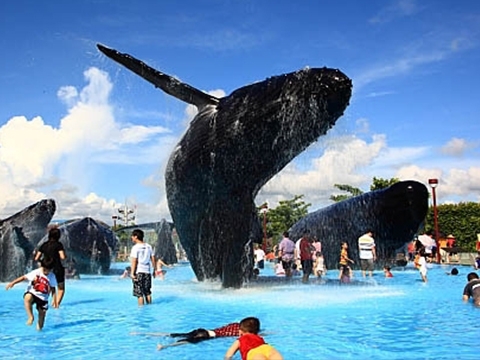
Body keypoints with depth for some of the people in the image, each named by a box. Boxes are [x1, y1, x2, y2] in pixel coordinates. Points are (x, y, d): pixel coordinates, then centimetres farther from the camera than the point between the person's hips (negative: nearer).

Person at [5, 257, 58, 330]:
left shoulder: (52, 277, -4)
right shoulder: (36, 272, -9)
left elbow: (53, 290, 2)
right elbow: (24, 277, -9)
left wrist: (54, 301, -2)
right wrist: (13, 283, -18)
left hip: (43, 297, 2)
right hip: (32, 293, -2)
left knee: (42, 313, 2)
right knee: (27, 298, -37)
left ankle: (39, 327, 24)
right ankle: (31, 317, -31)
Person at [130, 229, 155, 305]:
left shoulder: (135, 247, -11)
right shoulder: (148, 246, 6)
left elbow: (134, 261, -15)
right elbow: (153, 259, 9)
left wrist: (132, 273, -13)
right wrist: (153, 270, 17)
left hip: (138, 272, -6)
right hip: (147, 271, 6)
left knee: (139, 293, 0)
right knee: (147, 292, 16)